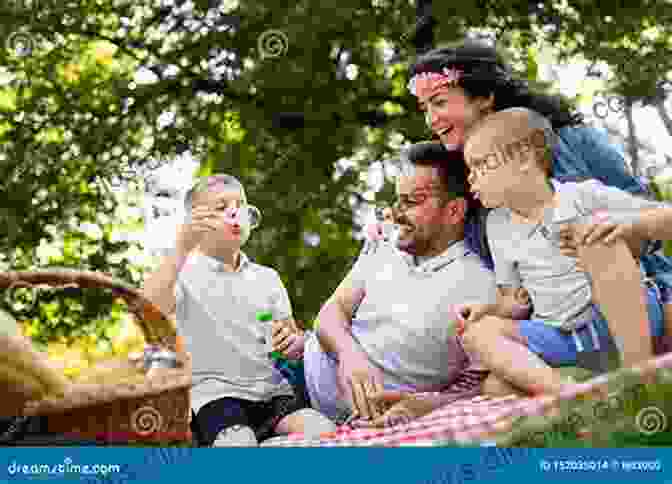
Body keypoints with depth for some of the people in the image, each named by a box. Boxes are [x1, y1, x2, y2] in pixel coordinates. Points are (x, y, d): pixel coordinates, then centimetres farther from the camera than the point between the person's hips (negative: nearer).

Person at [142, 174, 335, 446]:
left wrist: (292, 343, -7)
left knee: (327, 435, -22)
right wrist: (181, 249, -22)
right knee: (240, 444, -34)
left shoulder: (267, 277, 18)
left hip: (274, 392, 4)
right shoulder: (185, 273, 5)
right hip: (217, 395, -4)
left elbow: (294, 339, 17)